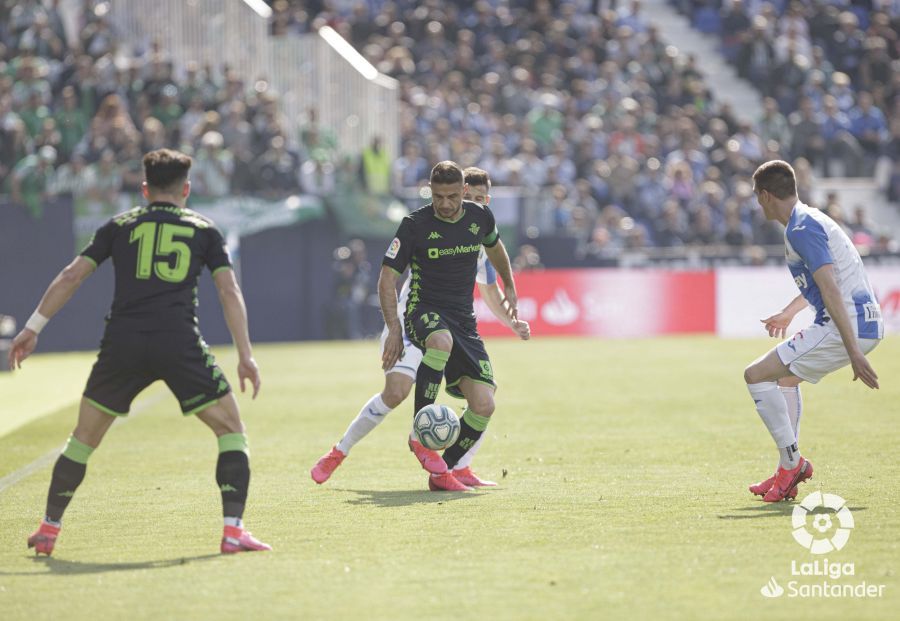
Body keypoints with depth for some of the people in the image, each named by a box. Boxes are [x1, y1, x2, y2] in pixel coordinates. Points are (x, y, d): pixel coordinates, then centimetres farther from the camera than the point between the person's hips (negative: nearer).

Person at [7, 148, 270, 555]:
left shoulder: (119, 226, 16)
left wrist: (33, 328, 16)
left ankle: (48, 529, 18)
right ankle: (233, 529, -5)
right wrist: (245, 355, 3)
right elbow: (229, 291, 4)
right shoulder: (204, 230, 14)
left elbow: (71, 276, 12)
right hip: (180, 343, -2)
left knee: (84, 437, 17)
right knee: (231, 430, 9)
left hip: (122, 342, 2)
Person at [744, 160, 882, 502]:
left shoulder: (801, 230, -14)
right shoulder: (812, 219, 18)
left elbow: (831, 290, -23)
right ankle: (787, 474, 26)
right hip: (867, 325, 10)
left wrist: (854, 353, -28)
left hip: (847, 327, -10)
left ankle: (792, 462, -3)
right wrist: (788, 313, 51)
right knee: (786, 376, 28)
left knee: (756, 376, -7)